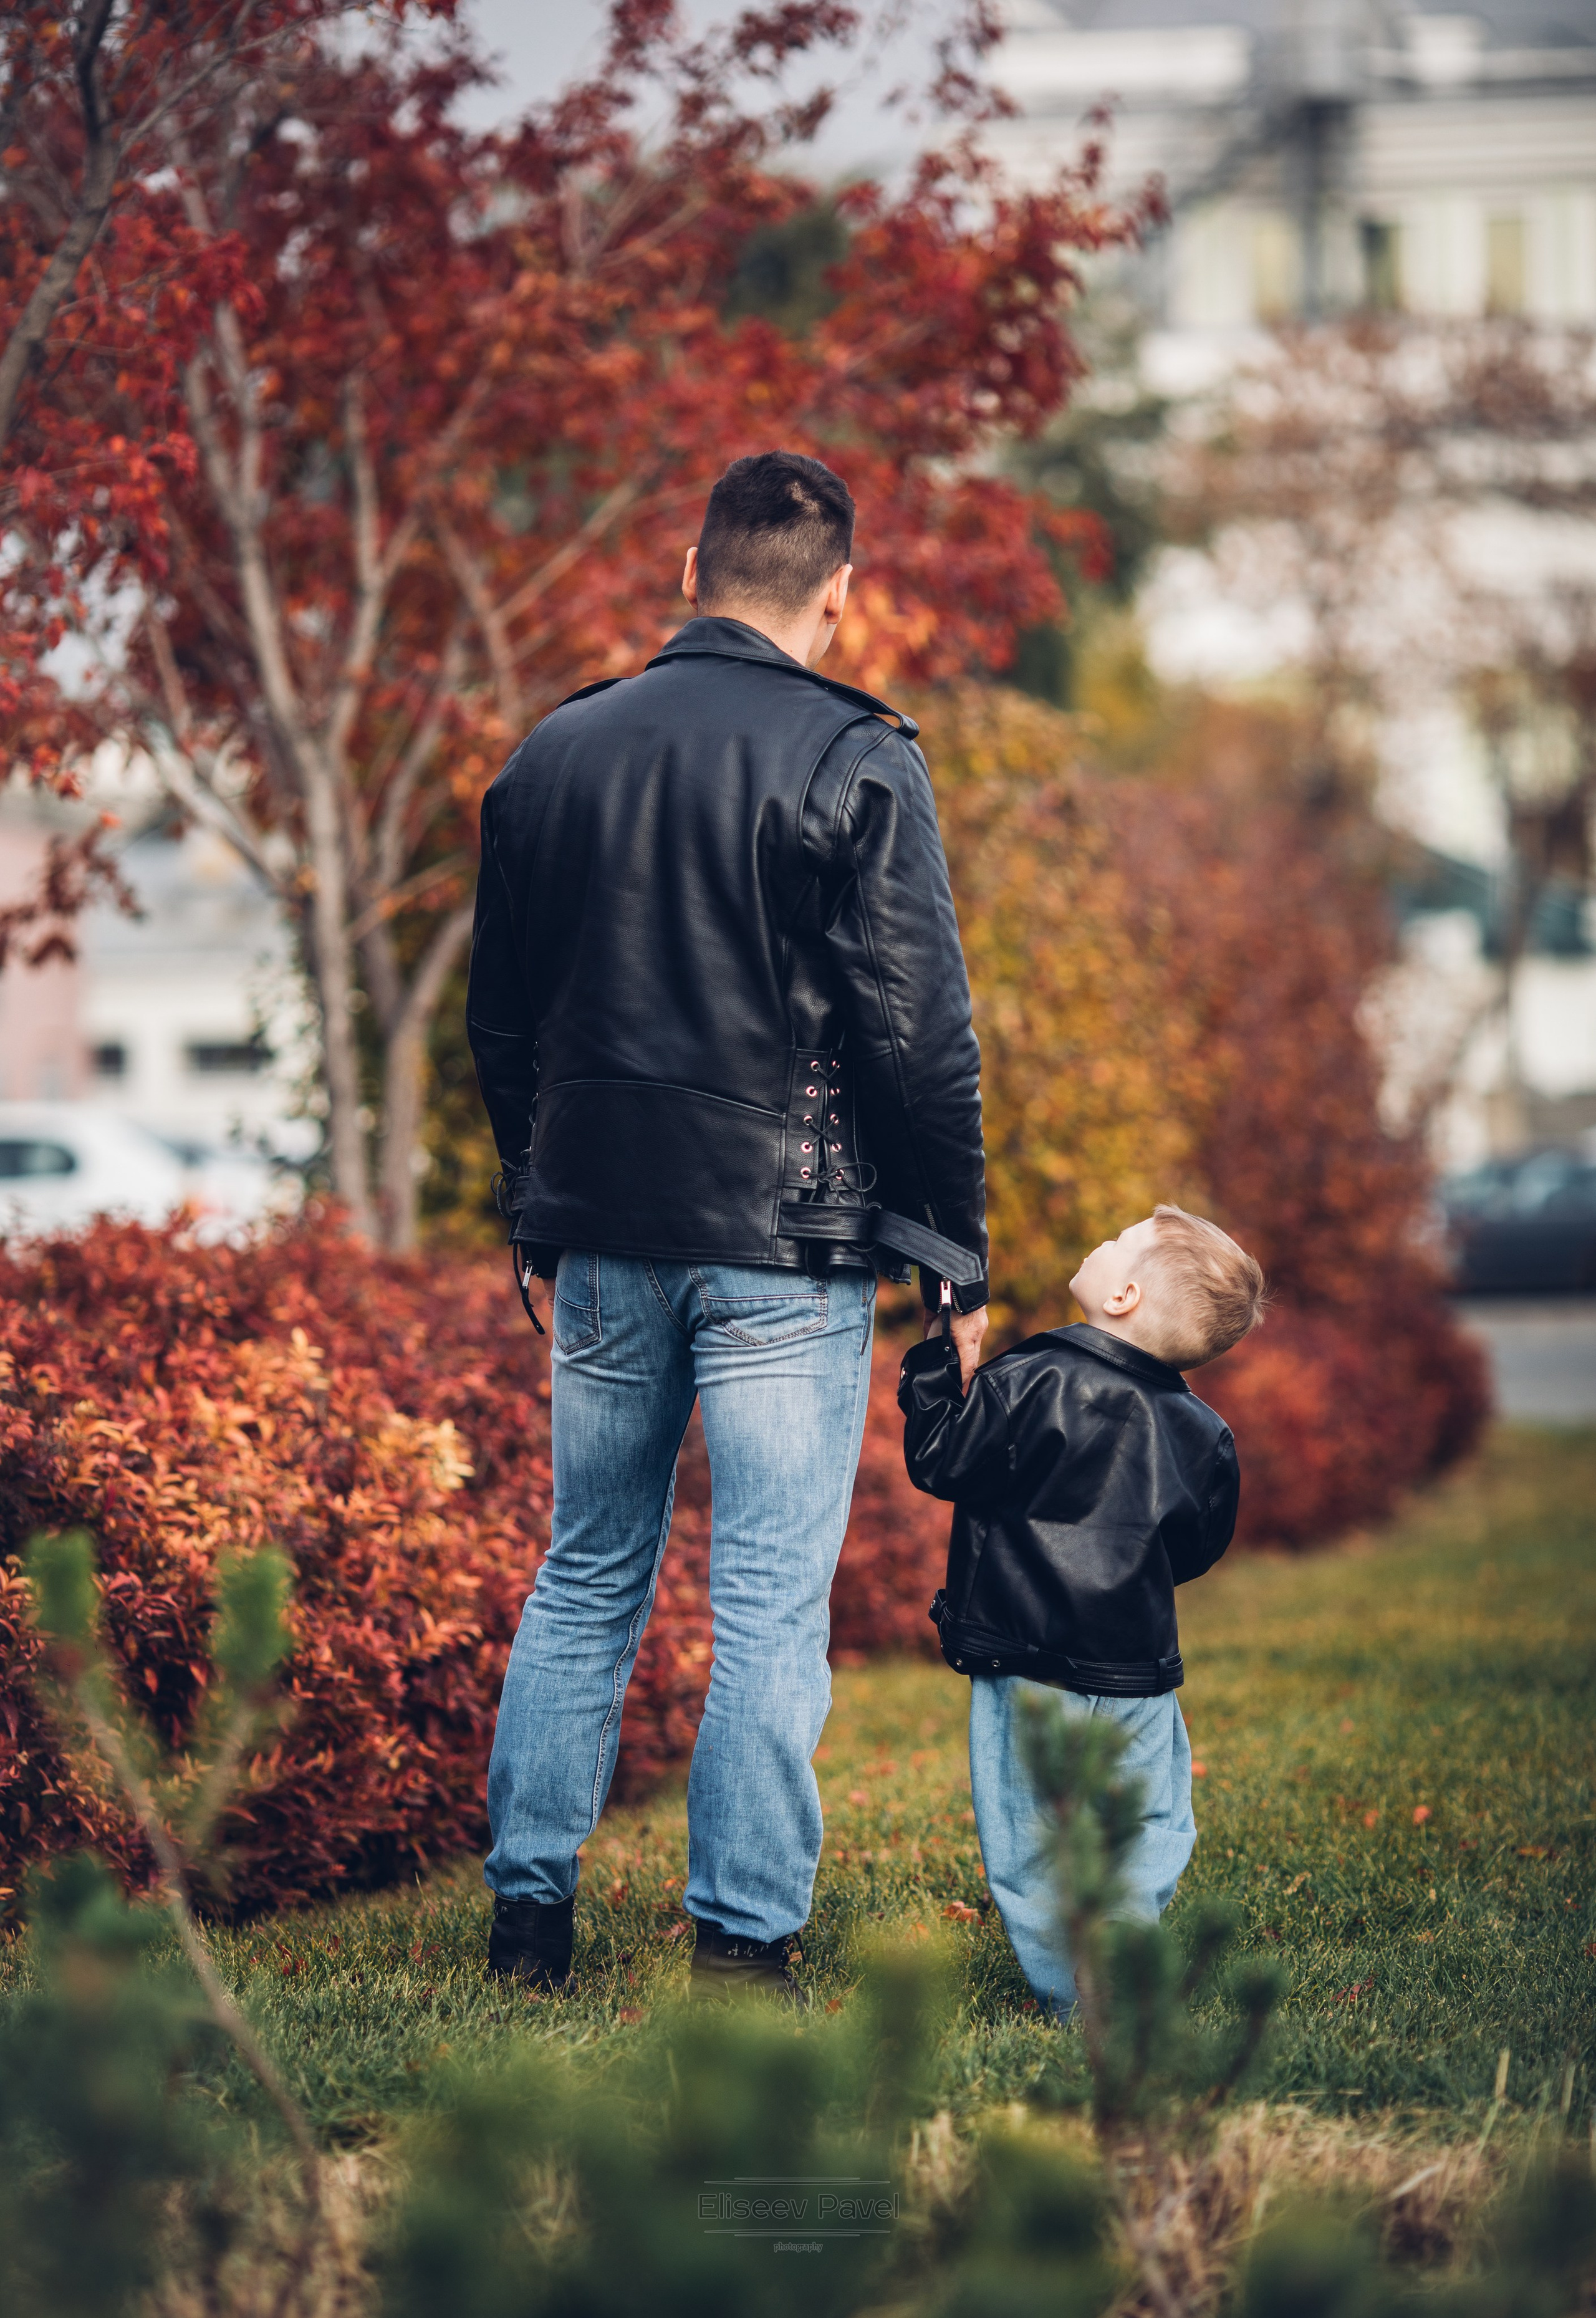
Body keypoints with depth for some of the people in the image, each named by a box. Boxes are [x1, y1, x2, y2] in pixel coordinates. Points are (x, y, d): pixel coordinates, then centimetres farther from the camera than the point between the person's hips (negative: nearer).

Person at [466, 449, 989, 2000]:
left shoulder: (554, 754, 7)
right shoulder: (856, 765, -9)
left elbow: (500, 1017, 14)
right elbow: (920, 1034, -10)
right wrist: (959, 1261, -2)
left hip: (606, 1242, 5)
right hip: (787, 1250, -4)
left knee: (586, 1576, 16)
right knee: (771, 1600, 0)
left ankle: (528, 1906, 18)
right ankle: (741, 1943, -1)